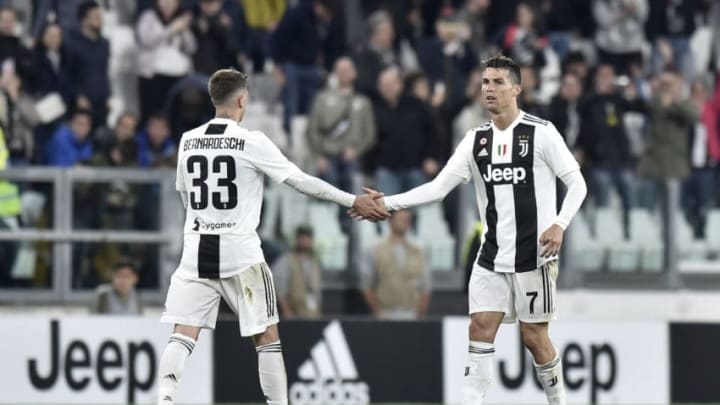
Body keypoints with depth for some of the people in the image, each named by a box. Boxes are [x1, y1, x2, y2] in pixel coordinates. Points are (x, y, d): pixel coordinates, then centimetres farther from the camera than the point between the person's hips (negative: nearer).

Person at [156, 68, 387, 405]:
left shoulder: (188, 141, 6)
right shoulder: (251, 141, -7)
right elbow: (301, 181, -6)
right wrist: (354, 202, 1)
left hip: (197, 251, 3)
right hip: (240, 252, -3)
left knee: (183, 336, -1)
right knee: (267, 337, 9)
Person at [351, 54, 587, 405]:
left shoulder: (541, 133, -7)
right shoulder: (476, 139, 6)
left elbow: (576, 183, -5)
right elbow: (439, 187, 3)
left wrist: (560, 224, -21)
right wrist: (388, 203, -9)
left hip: (533, 254, -5)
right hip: (492, 255, 5)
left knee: (533, 336, 0)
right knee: (480, 328, -5)